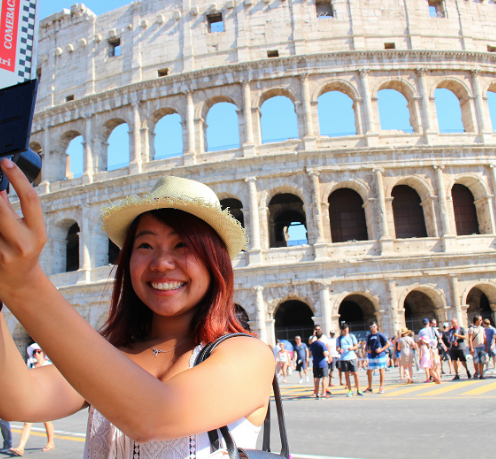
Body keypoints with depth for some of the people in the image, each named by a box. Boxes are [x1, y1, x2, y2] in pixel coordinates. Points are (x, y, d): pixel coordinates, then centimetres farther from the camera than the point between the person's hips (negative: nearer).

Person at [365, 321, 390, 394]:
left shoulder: (380, 335, -4)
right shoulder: (369, 336, 12)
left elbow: (388, 344, -6)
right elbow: (368, 345, 25)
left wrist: (381, 349, -14)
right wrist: (368, 350, 5)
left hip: (380, 355, -5)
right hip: (372, 356, 5)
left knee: (381, 371, 2)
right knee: (369, 371, 5)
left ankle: (381, 387, 10)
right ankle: (369, 387, 18)